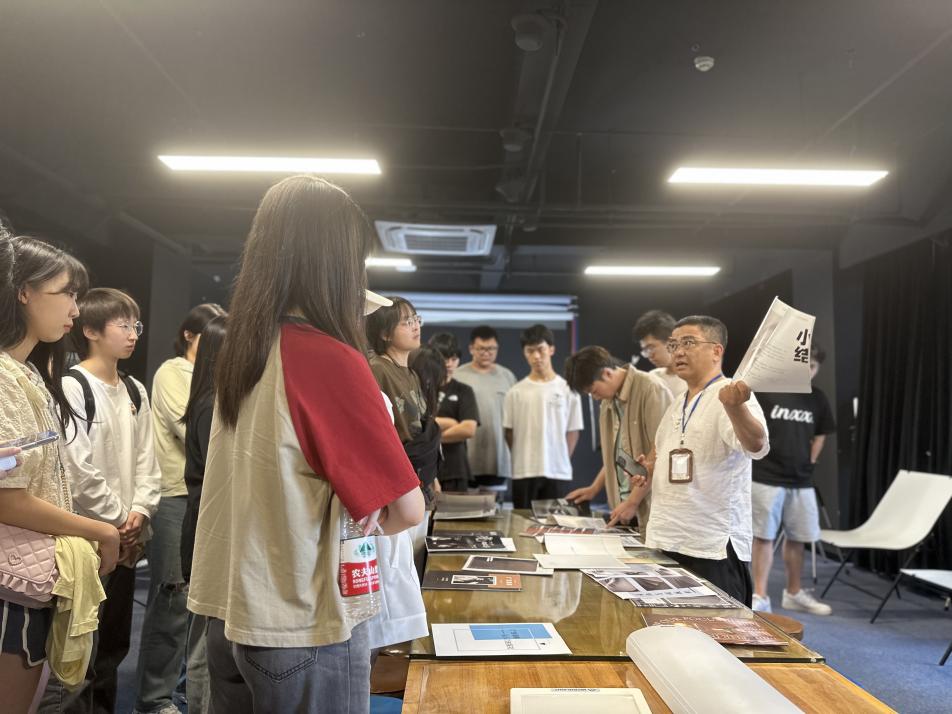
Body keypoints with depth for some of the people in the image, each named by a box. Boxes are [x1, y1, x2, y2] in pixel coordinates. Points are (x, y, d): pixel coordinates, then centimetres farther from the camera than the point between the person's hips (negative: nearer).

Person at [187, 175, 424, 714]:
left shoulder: (241, 351, 1)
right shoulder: (331, 359, -21)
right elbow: (409, 508, -19)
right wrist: (364, 520, 1)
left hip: (228, 610, 7)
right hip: (300, 627, -7)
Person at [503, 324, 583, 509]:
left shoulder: (567, 390, 1)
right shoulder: (515, 393, 2)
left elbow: (573, 431, 5)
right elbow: (509, 432, 6)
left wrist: (561, 461, 0)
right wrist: (523, 460, 1)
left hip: (557, 472, 0)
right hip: (524, 472, 0)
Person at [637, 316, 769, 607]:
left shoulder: (732, 397, -10)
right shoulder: (676, 406, 15)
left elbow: (757, 446, -30)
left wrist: (735, 407, -49)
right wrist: (650, 469, 4)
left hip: (713, 549, -7)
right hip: (664, 544, 8)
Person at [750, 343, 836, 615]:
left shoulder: (818, 399, 4)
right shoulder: (765, 391, -11)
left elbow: (820, 435, 18)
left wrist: (809, 461, 9)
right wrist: (757, 456, -5)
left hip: (801, 482, 5)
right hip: (766, 478, -5)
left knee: (796, 538, 12)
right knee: (763, 536, 0)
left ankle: (793, 593, 27)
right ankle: (760, 595, 8)